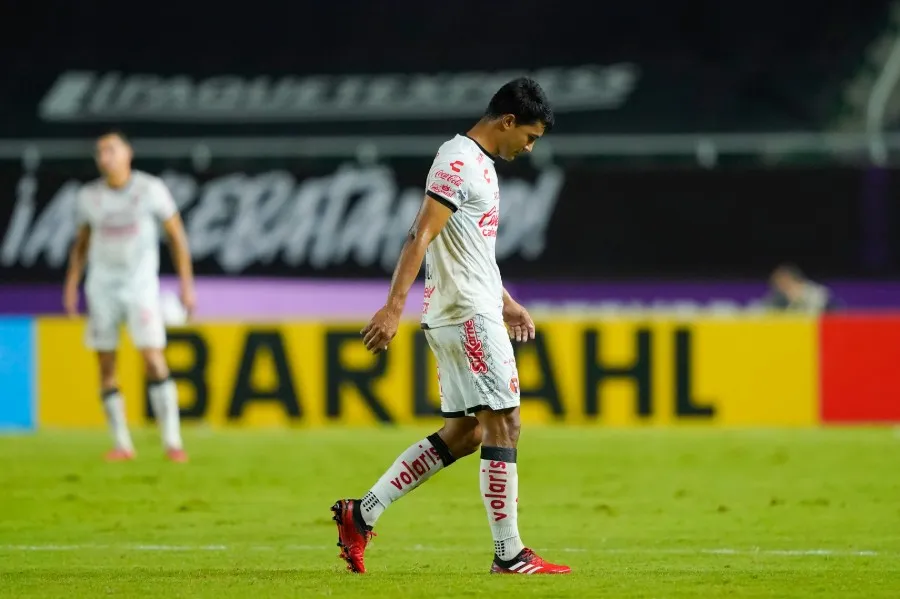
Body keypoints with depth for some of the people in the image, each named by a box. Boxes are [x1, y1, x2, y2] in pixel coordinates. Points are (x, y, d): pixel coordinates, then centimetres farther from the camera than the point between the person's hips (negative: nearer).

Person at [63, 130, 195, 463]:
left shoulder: (150, 190, -5)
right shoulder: (90, 196, 4)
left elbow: (177, 236, 0)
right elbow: (81, 243, 16)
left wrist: (187, 285, -4)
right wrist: (71, 286, 10)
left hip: (141, 285, -3)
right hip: (102, 286, 3)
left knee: (154, 360, -14)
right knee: (106, 367, 1)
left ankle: (172, 441, -10)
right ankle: (122, 444, 9)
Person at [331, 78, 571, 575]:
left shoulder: (479, 163, 18)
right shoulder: (459, 162, -13)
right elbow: (421, 237, -22)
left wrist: (506, 303, 32)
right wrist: (394, 307, -29)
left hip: (470, 311, 10)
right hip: (467, 314, -10)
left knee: (464, 432, 10)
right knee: (503, 422, -7)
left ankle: (362, 514, 10)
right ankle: (509, 553, -5)